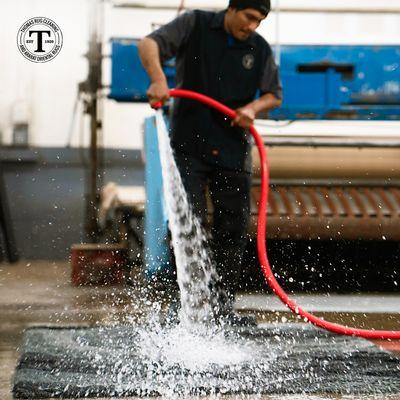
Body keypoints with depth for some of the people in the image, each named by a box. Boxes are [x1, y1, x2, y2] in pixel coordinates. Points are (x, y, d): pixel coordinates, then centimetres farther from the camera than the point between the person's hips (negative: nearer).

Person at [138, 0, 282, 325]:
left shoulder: (260, 49, 7)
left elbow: (274, 94, 14)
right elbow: (149, 44, -10)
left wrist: (252, 107, -8)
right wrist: (158, 78, -30)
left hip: (233, 149, 3)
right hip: (189, 145, -3)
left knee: (233, 227, 5)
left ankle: (224, 302, 16)